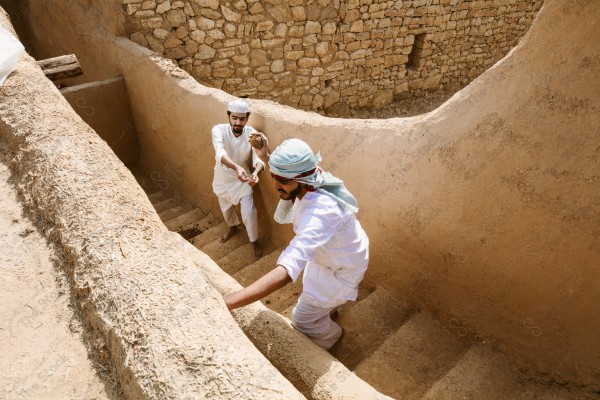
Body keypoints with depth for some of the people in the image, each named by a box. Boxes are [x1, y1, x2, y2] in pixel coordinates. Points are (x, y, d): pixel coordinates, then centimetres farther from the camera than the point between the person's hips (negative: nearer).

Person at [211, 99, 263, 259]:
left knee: (249, 212, -6)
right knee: (226, 208, 23)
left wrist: (256, 172, -56)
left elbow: (258, 158, -32)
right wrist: (236, 167, -63)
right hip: (222, 178, 2)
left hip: (242, 180, -1)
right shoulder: (219, 130, -26)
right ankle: (233, 227, 56)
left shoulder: (252, 133, -22)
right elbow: (220, 153, -44)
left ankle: (254, 241, 22)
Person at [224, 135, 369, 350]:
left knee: (303, 318, 10)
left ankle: (329, 336, 45)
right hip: (332, 253, 8)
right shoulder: (313, 179, -22)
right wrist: (265, 156, -11)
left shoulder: (320, 213, -47)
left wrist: (224, 303, -60)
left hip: (341, 269, -7)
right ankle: (327, 308, 69)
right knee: (313, 285, 35)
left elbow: (285, 272, -57)